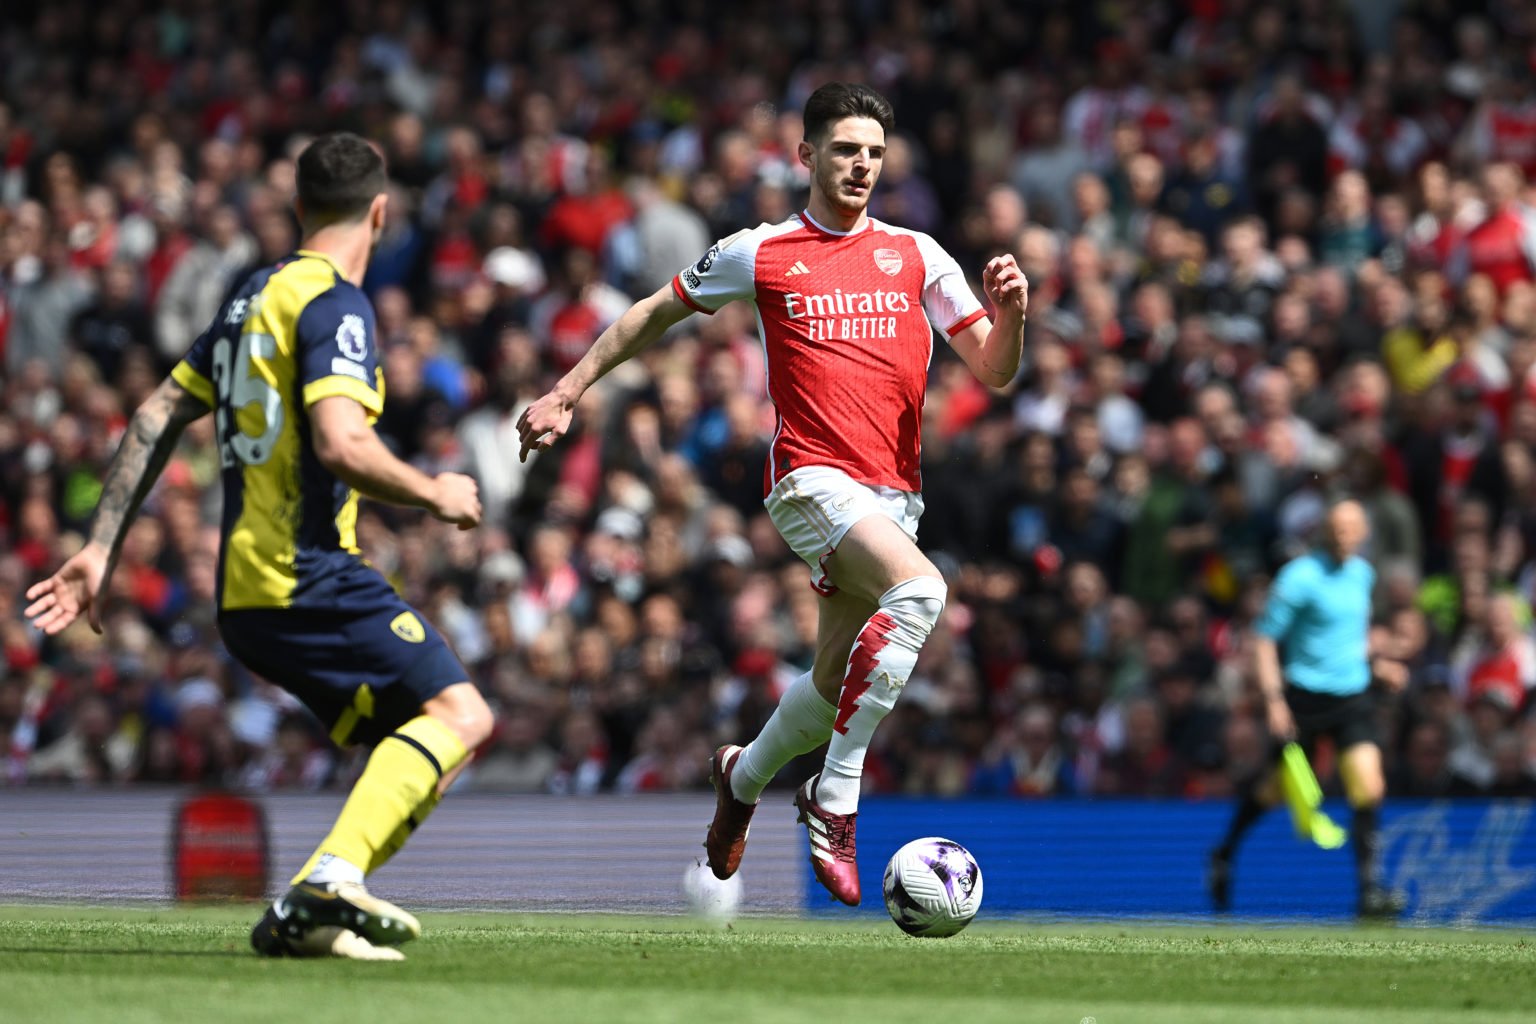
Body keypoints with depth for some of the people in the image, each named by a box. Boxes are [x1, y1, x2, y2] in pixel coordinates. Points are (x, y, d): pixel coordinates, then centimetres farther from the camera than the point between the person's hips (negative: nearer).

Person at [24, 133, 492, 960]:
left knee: (411, 742, 12)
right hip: (308, 576, -9)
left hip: (244, 593, 9)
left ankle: (306, 913, -1)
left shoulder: (255, 297, 19)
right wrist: (435, 494, -6)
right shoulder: (334, 304, -9)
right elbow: (341, 445, -23)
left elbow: (156, 419, 19)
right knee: (458, 712, -14)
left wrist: (100, 551, 20)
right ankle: (331, 880, -30)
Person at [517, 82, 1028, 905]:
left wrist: (1010, 313, -12)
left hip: (893, 491, 5)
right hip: (812, 476, -4)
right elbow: (657, 311, 18)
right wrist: (568, 392, 16)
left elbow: (993, 372, 9)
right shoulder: (761, 254, 5)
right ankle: (835, 798, -28)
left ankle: (744, 776, 41)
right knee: (919, 589, -31)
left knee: (837, 681, 7)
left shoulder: (916, 256, 11)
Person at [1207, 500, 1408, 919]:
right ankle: (1224, 855, 36)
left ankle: (1369, 890, -9)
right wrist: (1273, 699, -18)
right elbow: (1264, 639, -11)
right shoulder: (1299, 577, -14)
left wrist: (1374, 663, 12)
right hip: (1306, 696, -4)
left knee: (1368, 788, -11)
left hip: (1353, 694, 4)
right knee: (1273, 789, 9)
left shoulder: (1363, 573, 7)